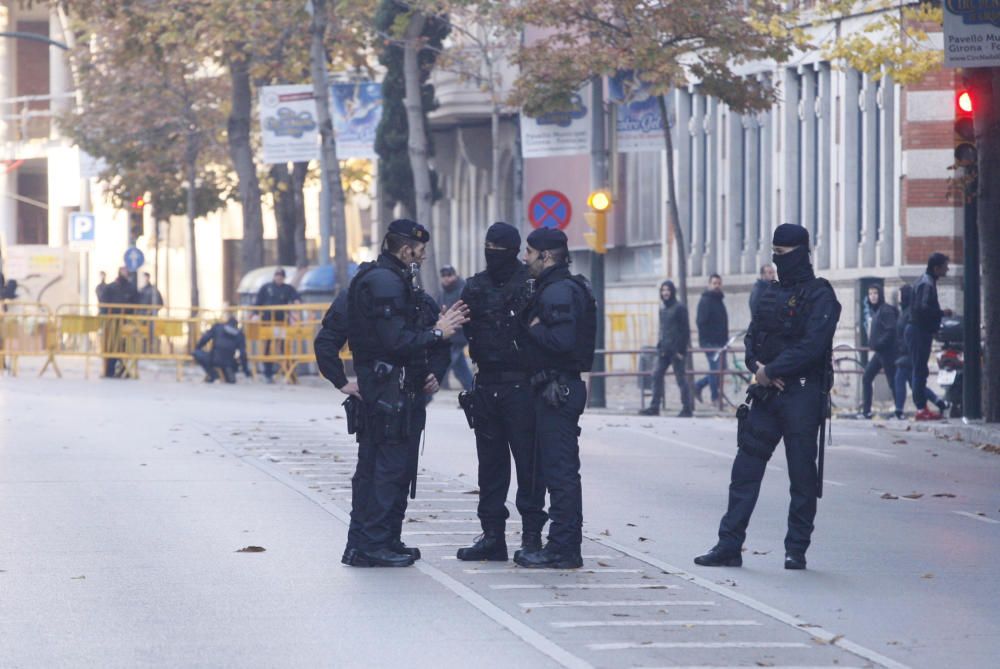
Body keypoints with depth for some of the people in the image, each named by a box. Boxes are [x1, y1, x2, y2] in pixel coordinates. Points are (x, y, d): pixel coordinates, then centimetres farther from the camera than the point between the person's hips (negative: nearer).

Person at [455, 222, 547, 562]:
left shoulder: (531, 284, -4)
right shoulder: (476, 287, 12)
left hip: (521, 385, -6)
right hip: (486, 387, 6)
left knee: (528, 461, -3)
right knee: (490, 461, 9)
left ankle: (532, 534, 1)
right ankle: (492, 535, 14)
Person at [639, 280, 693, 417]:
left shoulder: (679, 308, -8)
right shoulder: (662, 309, 13)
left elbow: (685, 331, -10)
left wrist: (681, 350, -15)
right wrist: (660, 346, 10)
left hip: (676, 349, -7)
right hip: (664, 349, 7)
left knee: (681, 378, -3)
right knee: (656, 375, 0)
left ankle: (686, 409, 3)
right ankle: (654, 407, 2)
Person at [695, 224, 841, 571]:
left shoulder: (819, 295, -7)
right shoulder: (772, 294, 16)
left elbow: (811, 346, -17)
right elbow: (752, 338, 16)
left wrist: (772, 371, -16)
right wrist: (758, 366, -5)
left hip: (802, 394, -7)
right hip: (767, 392, 7)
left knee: (802, 474, 0)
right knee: (745, 468, 3)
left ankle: (797, 550, 8)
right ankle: (729, 546, 4)